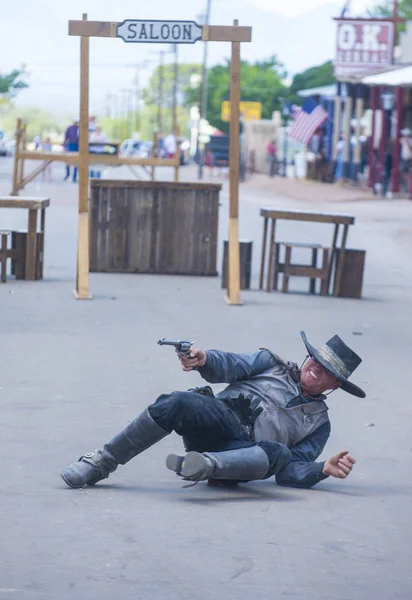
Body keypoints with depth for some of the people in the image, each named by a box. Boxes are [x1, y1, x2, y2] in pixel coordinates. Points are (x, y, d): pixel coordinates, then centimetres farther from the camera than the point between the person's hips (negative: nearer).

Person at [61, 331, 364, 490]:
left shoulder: (318, 423, 24)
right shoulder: (272, 364, 25)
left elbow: (292, 472, 11)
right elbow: (232, 365, 6)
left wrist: (324, 469, -10)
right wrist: (205, 360, -18)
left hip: (241, 451, 0)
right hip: (221, 417, 0)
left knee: (279, 453, -36)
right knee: (178, 403, -33)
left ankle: (206, 465, -57)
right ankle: (101, 464, -25)